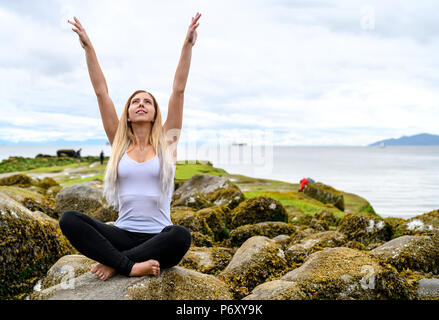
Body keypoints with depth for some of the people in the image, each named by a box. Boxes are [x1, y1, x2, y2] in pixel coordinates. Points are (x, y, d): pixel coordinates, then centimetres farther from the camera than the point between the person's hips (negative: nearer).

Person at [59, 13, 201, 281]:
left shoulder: (166, 141, 6)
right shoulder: (119, 143, 10)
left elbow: (179, 90, -2)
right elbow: (101, 91, 5)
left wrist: (188, 45, -7)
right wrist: (88, 47, 1)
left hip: (158, 237, -1)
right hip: (123, 235, 2)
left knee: (181, 236, -37)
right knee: (69, 219, -23)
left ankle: (114, 263, -21)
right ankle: (130, 265, -30)